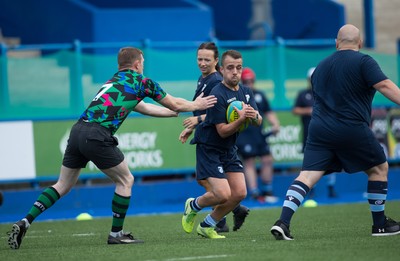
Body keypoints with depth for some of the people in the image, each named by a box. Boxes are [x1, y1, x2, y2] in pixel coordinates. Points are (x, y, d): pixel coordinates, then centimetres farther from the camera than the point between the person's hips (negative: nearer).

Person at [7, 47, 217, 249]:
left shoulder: (114, 81, 30)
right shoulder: (141, 81, 9)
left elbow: (144, 108, 42)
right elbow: (175, 105, 19)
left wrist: (176, 112, 50)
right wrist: (196, 105, 38)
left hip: (78, 131, 7)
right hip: (97, 136, -7)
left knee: (62, 186, 13)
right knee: (125, 181, 11)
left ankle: (25, 222, 1)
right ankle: (116, 233, 14)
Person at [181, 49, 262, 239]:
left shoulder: (246, 92, 4)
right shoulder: (217, 95, -21)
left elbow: (258, 122, 2)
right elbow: (223, 131, -21)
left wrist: (254, 116, -21)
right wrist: (242, 119, -36)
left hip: (229, 150, 8)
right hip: (209, 149, -8)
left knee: (239, 193, -2)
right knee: (223, 194, -18)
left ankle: (206, 226, 17)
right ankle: (193, 206, 15)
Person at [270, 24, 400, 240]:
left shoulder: (321, 66, 17)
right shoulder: (363, 61, -4)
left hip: (319, 128, 5)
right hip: (352, 129, -5)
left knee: (307, 175, -2)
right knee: (379, 168, 14)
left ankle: (283, 222, -18)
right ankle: (380, 224, 17)